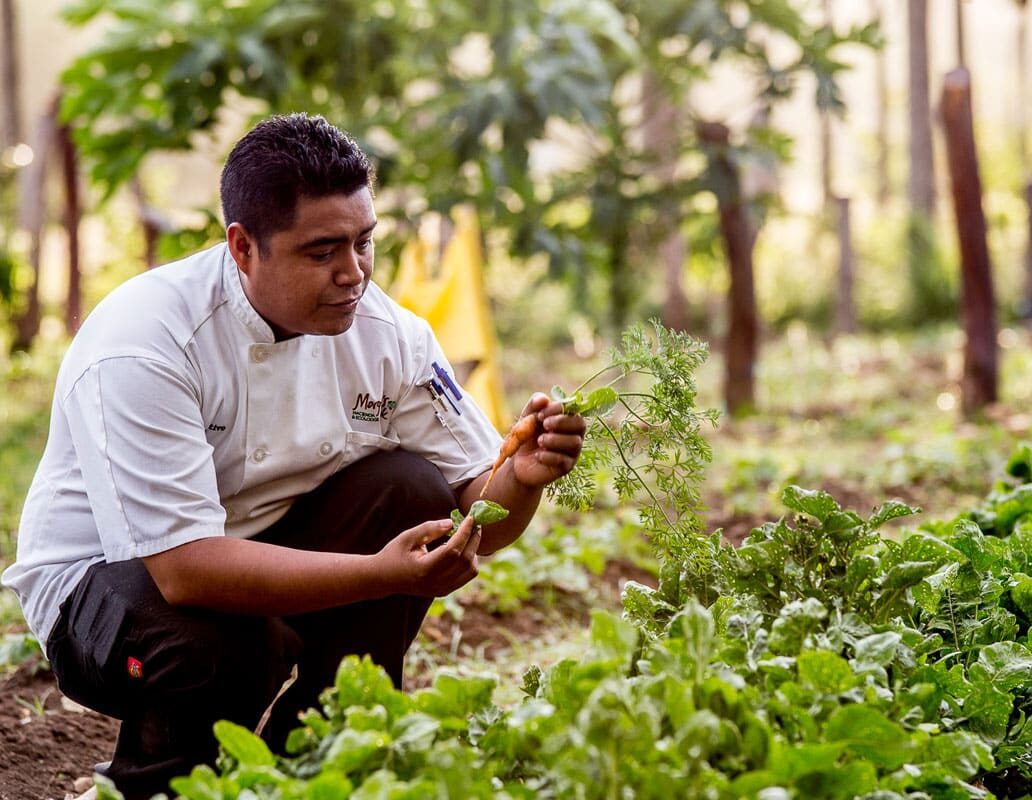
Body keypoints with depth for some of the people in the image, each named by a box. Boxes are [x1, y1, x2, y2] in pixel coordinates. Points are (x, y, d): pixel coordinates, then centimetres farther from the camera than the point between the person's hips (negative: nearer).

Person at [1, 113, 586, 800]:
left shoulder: (387, 332, -10)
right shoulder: (139, 347, -28)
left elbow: (475, 514, -6)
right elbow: (184, 567, -35)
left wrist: (522, 479, -30)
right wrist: (384, 574, -42)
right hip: (111, 571, -5)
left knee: (412, 488, -18)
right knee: (228, 641, -37)